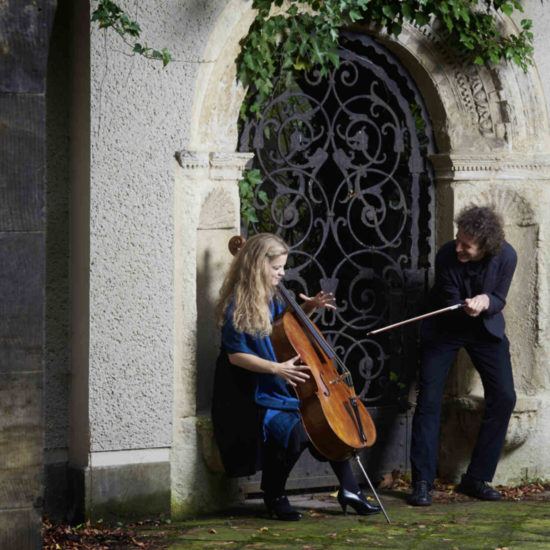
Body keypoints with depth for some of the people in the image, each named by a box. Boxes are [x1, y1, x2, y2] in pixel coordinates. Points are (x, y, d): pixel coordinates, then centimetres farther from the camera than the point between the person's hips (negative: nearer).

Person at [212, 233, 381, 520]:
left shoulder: (272, 298, 11)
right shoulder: (237, 307, -13)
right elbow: (236, 355, -17)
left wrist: (308, 308, 11)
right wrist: (276, 369, -27)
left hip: (287, 389, 8)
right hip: (256, 397, -8)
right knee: (292, 431, -29)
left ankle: (348, 490, 5)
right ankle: (273, 496, -5)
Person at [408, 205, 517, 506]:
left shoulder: (506, 257, -22)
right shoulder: (446, 255, -25)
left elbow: (499, 300, -9)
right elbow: (450, 304, -15)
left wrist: (485, 301, -32)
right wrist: (468, 306, -37)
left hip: (486, 329, 2)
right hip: (446, 327, -2)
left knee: (504, 397, -8)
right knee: (428, 397, -11)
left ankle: (476, 478, 4)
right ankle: (422, 482, -5)